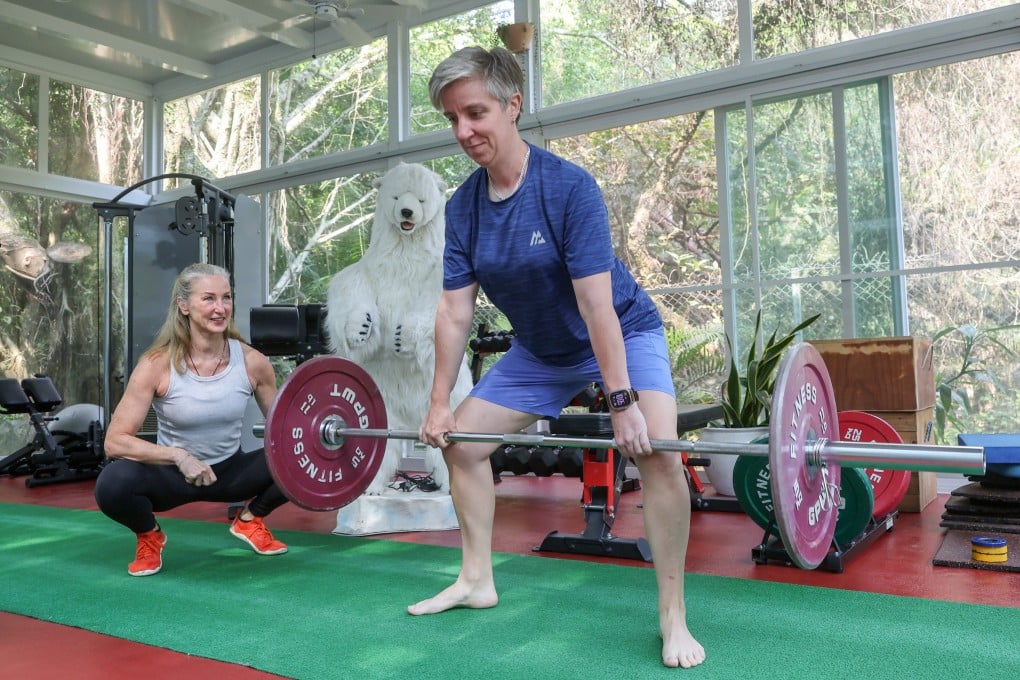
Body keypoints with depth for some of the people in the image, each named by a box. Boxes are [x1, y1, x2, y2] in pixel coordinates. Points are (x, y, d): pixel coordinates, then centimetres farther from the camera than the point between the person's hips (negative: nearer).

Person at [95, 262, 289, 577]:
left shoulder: (252, 361, -14)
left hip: (230, 471, 3)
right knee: (112, 484, -34)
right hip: (173, 474, -2)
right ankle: (149, 536, 3)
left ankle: (250, 520, 10)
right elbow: (114, 441, -22)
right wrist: (178, 456, -34)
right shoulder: (158, 364, -21)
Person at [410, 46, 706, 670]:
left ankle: (673, 617, -12)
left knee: (657, 449, -28)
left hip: (624, 334, -6)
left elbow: (596, 304, -31)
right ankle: (477, 582, 22)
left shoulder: (569, 187, -26)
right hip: (541, 349, 6)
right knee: (460, 441, 6)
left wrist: (623, 401, -33)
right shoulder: (463, 207, -10)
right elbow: (456, 310, -8)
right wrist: (440, 403, -7)